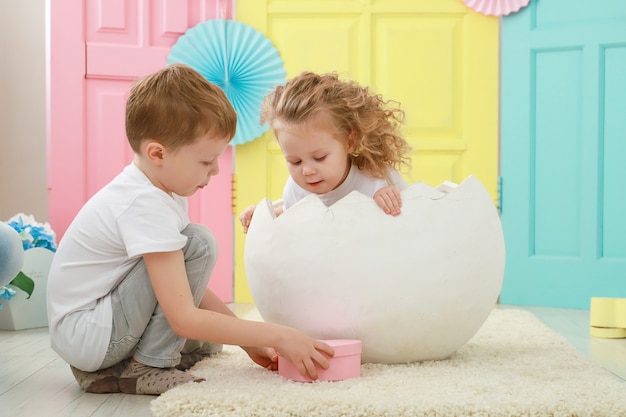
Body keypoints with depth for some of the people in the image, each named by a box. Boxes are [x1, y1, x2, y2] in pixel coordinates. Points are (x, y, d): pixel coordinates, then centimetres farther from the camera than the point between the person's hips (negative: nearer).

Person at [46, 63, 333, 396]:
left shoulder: (162, 189, 5)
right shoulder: (146, 207, -25)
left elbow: (190, 290, 9)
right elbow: (185, 318, -29)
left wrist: (249, 341, 4)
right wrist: (276, 335, -26)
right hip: (82, 334, -10)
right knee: (198, 243, -20)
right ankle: (148, 367, -11)